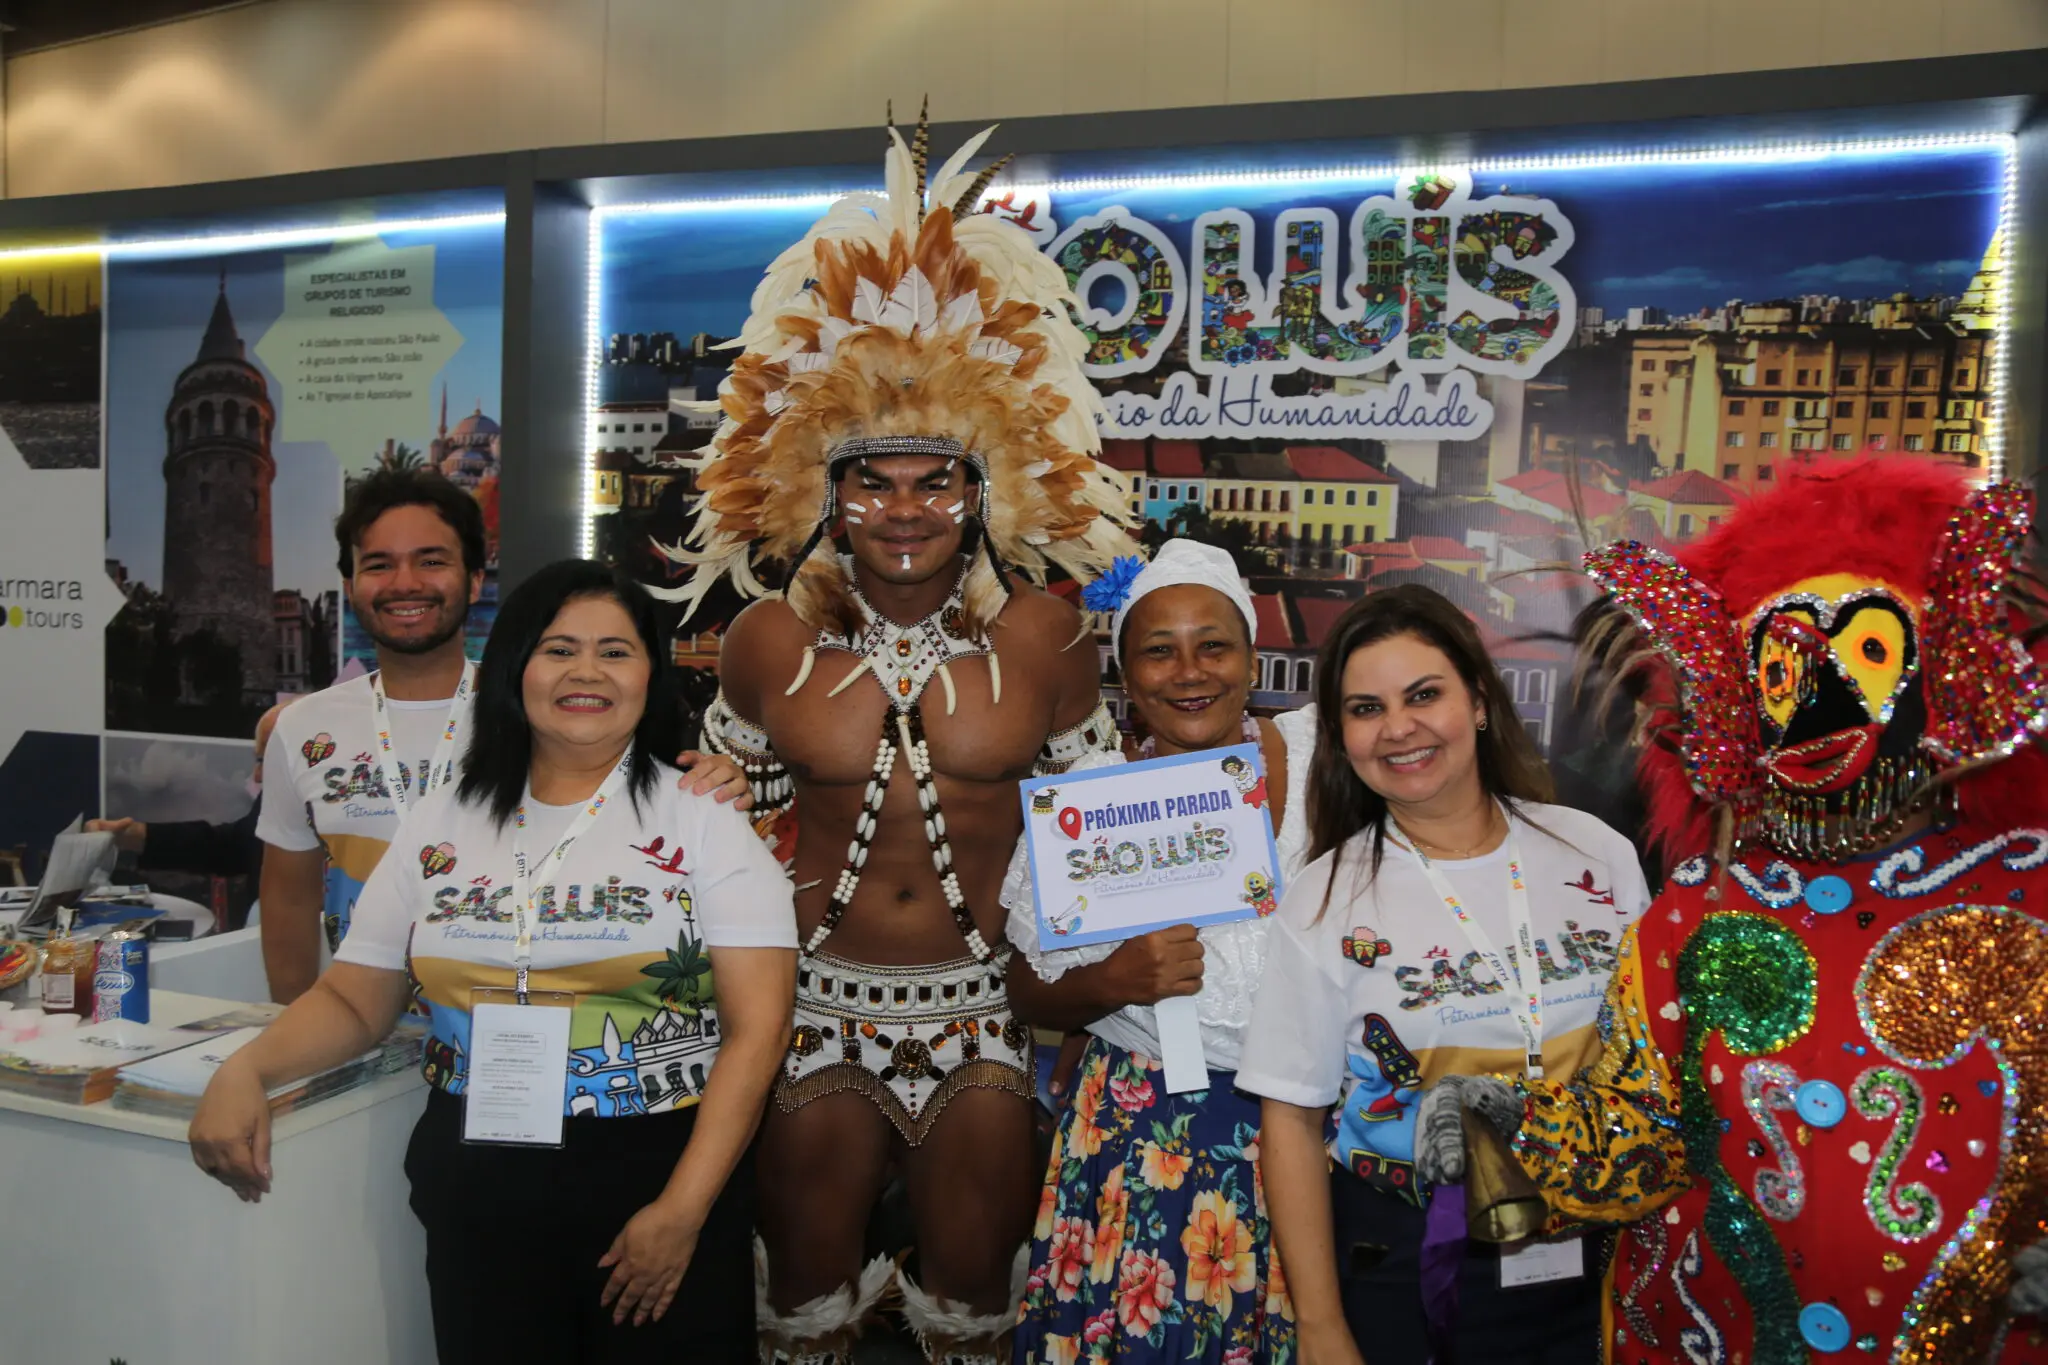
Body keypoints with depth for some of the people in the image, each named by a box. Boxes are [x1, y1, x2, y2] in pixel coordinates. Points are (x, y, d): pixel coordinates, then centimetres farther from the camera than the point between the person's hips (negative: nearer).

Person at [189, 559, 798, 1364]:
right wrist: (245, 1071, -9)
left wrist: (682, 1210, -16)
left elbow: (756, 1030, -11)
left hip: (661, 1174, -2)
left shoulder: (704, 819, -6)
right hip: (479, 1187, 3)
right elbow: (353, 1001, 10)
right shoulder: (440, 823, 5)